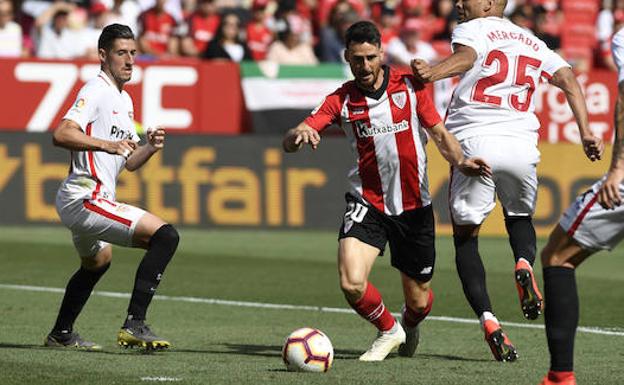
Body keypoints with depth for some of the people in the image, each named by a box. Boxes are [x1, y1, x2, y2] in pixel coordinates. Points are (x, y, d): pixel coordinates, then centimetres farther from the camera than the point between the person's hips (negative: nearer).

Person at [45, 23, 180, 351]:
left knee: (97, 261, 36)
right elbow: (61, 134, -27)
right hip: (87, 198, -11)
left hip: (77, 201, 11)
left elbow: (129, 162, 21)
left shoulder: (124, 100, 19)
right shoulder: (96, 91, -12)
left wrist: (150, 147, 1)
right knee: (165, 236, -20)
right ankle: (134, 324, -21)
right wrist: (107, 144, -37)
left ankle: (61, 333, 50)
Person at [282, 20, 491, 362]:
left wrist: (460, 161, -17)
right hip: (367, 203, 0)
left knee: (419, 301, 8)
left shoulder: (410, 85, -3)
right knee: (351, 283, -23)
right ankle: (388, 330, 9)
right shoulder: (341, 100, -4)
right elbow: (289, 143, -11)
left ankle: (409, 326, 48)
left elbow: (439, 133, 4)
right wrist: (299, 135, -36)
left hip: (414, 205, 1)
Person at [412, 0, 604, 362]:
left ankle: (488, 320, -8)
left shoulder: (472, 30, 7)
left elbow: (466, 57, -16)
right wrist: (586, 132, 4)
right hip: (520, 145, 4)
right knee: (520, 217, 29)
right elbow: (568, 80, 10)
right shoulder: (533, 43, 22)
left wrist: (433, 73, -36)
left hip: (474, 142, -4)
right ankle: (525, 264, -6)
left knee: (466, 236, 10)